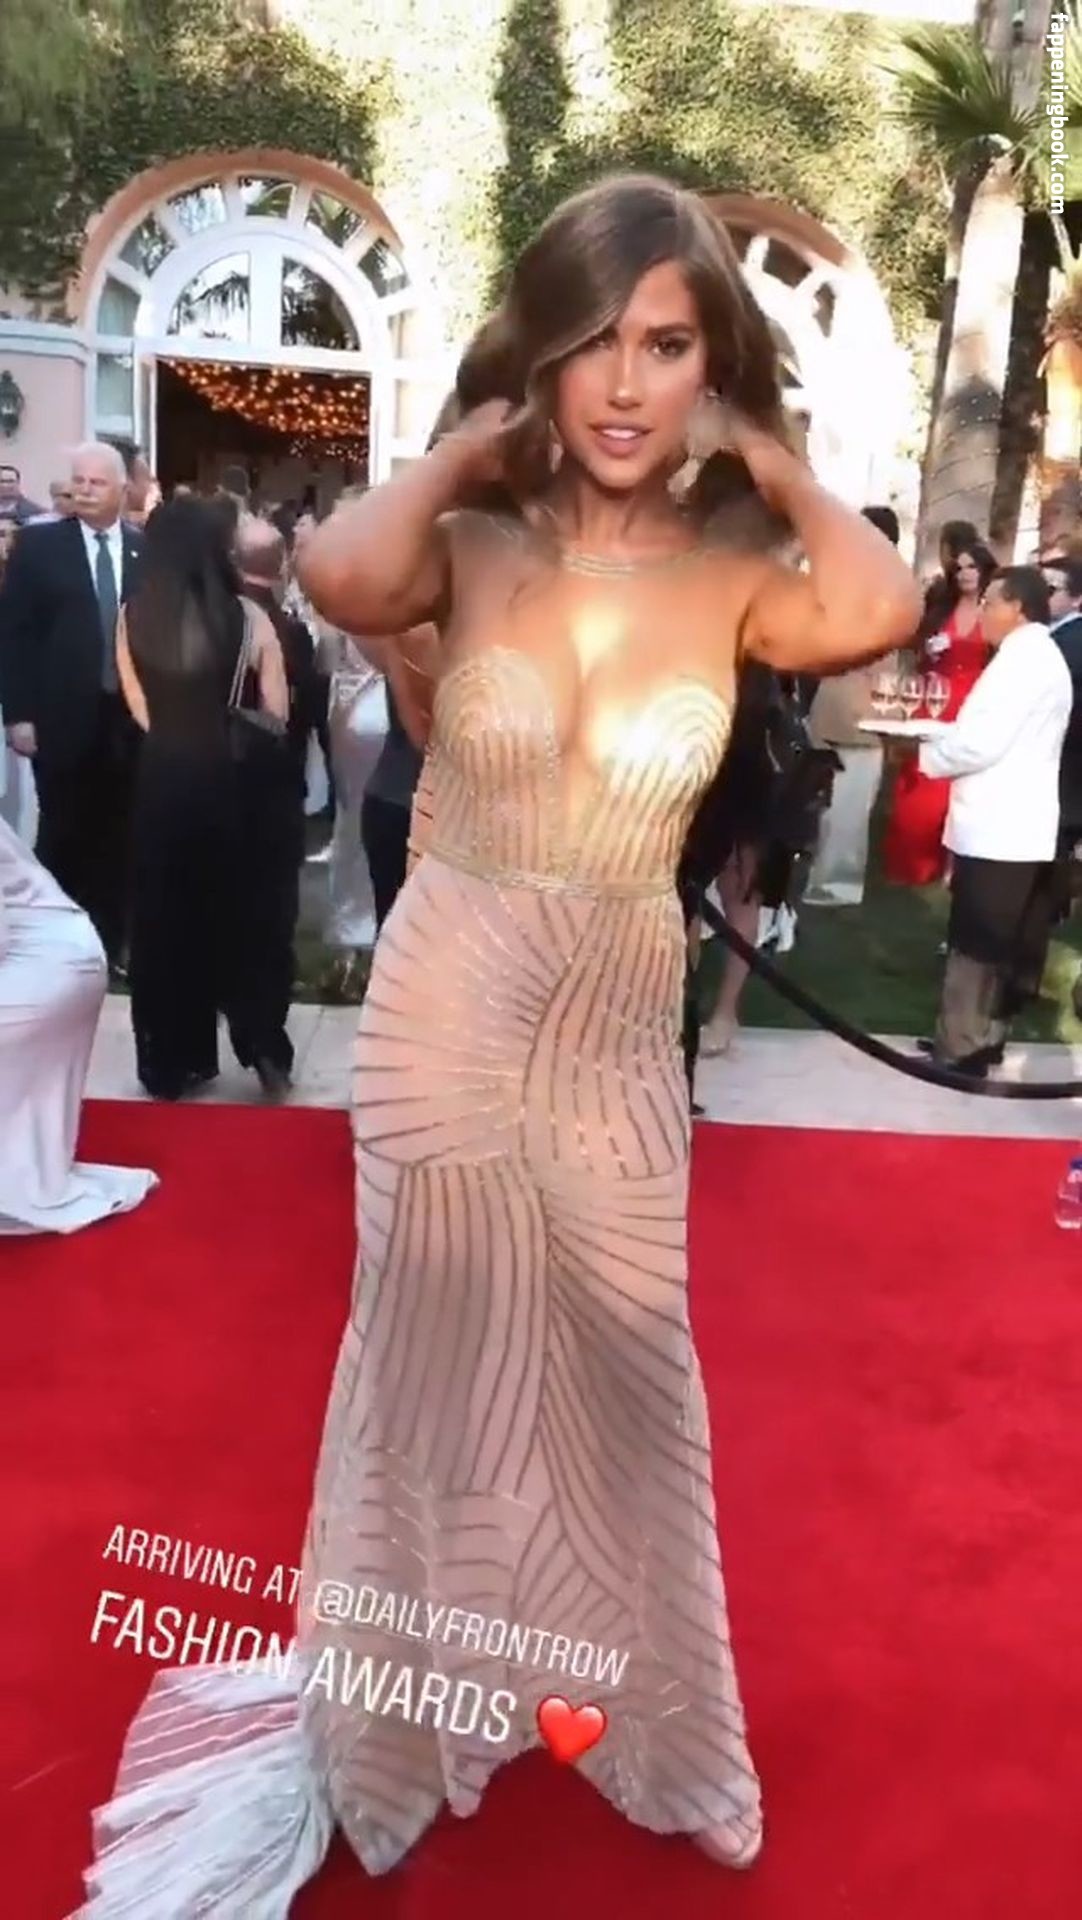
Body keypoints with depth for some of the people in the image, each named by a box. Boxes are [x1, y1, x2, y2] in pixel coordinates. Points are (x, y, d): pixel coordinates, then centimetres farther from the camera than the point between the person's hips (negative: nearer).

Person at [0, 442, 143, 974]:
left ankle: (110, 942, 20)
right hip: (61, 720, -1)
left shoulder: (148, 550, 5)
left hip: (131, 720, 2)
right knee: (62, 839, 6)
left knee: (117, 839, 8)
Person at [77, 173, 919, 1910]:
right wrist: (471, 450, -12)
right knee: (439, 1365, 16)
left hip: (618, 1042, 1)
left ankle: (641, 1723, 44)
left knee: (624, 1378, 16)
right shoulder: (473, 547, -7)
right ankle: (412, 1713, 44)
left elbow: (878, 613, -25)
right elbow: (342, 576, -29)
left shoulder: (733, 583, -4)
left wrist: (775, 463, -9)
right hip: (445, 1019, -1)